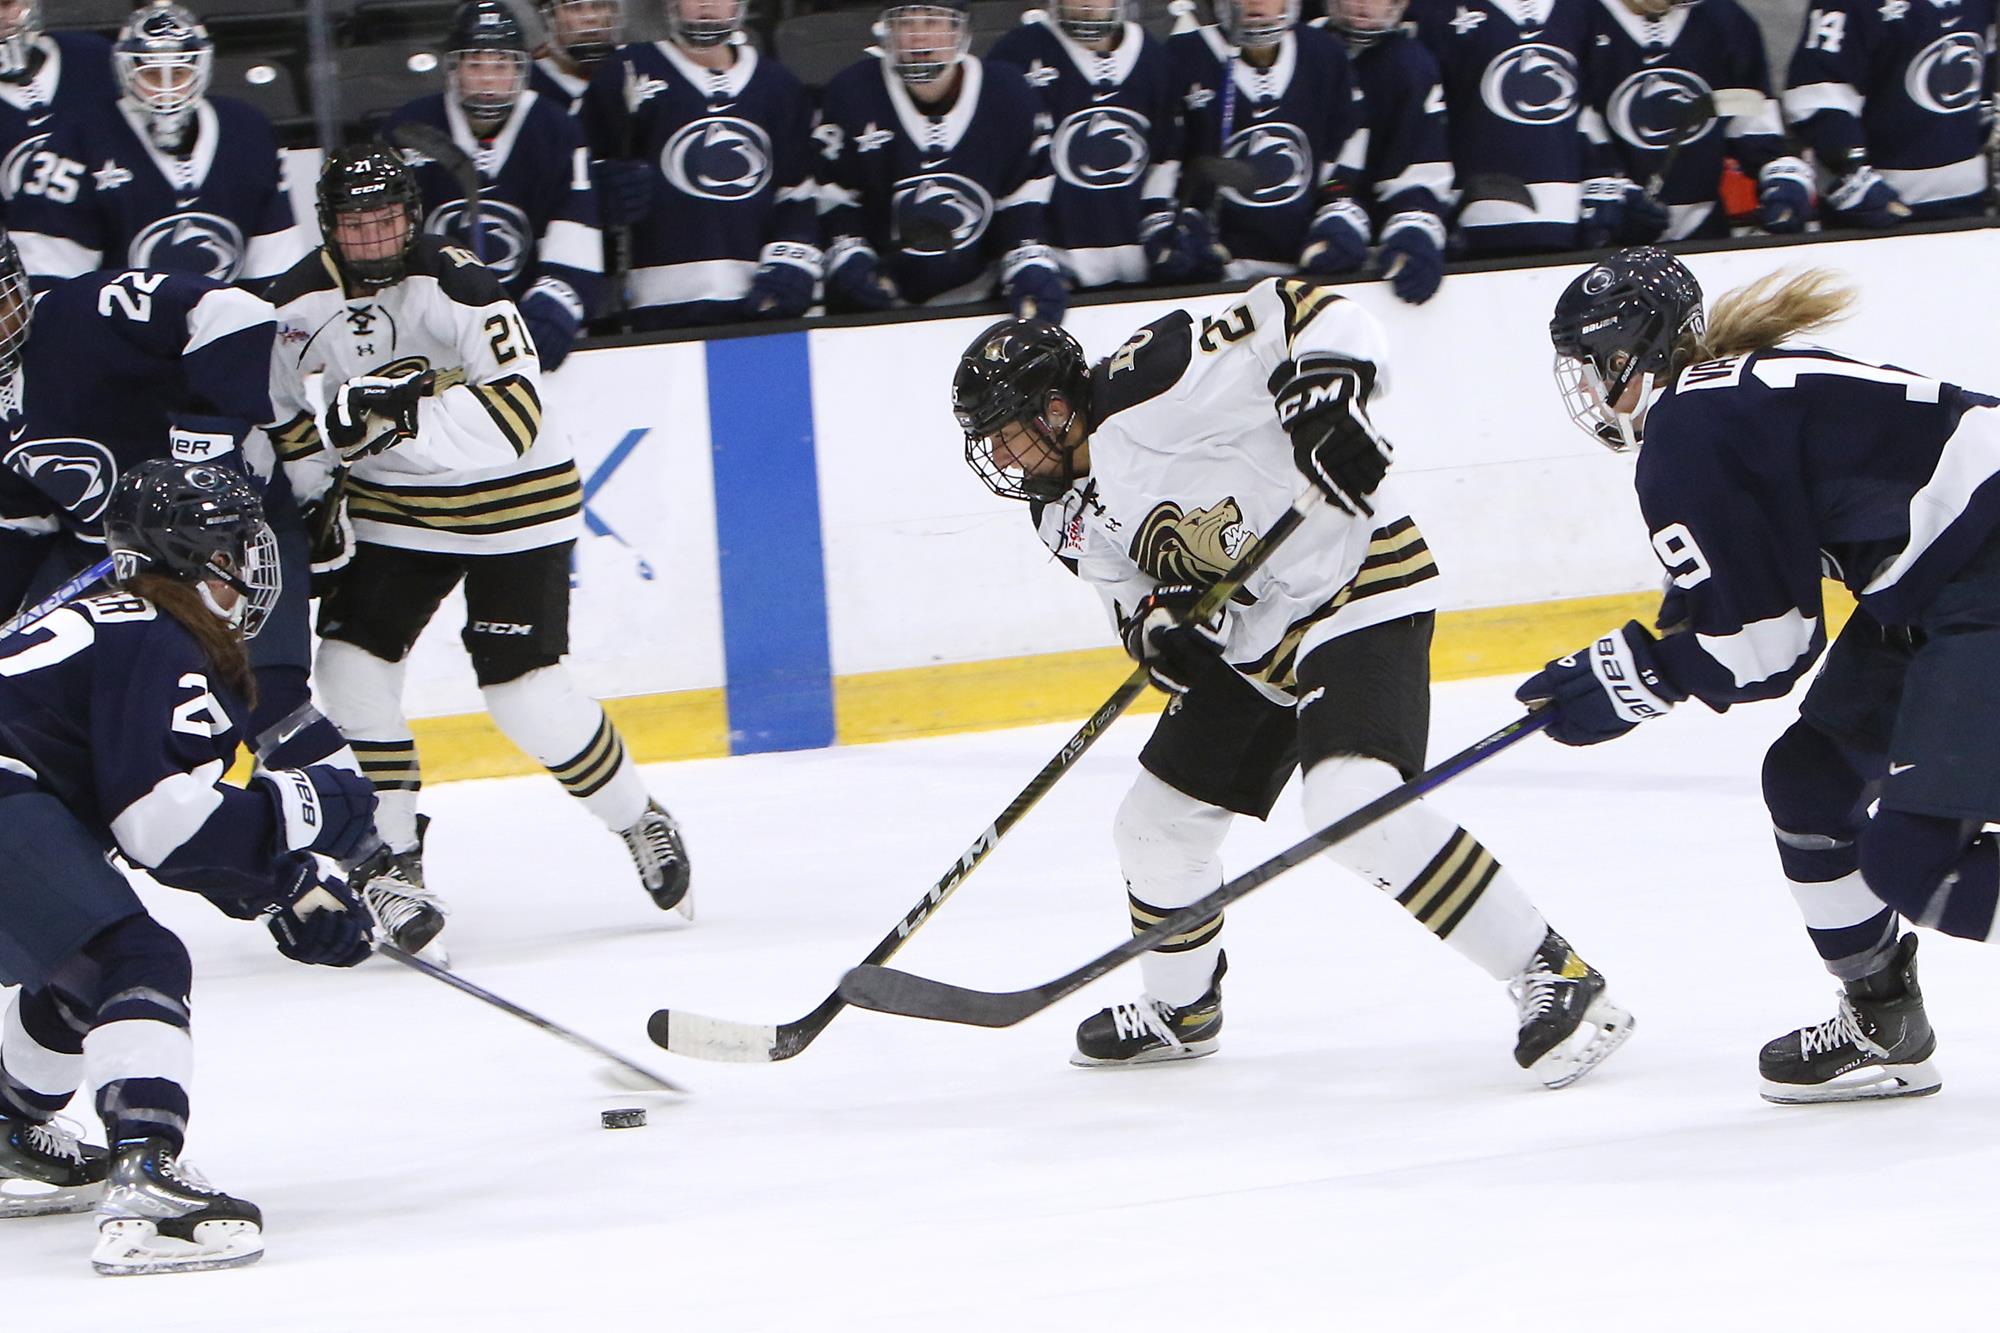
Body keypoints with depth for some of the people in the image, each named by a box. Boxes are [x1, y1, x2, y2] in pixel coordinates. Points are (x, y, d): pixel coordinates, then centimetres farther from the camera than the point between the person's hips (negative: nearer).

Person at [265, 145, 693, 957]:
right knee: (350, 669, -10)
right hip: (391, 509, 5)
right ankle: (392, 858, 3)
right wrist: (315, 494, 2)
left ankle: (639, 822, 13)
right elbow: (280, 411, 13)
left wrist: (410, 416, -43)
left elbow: (513, 417, -33)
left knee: (525, 693, -10)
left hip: (514, 506, -5)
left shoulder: (455, 287, -23)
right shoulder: (301, 302, -6)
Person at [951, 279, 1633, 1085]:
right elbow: (1131, 593, 13)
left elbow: (1297, 312, -24)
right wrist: (1154, 625, -10)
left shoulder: (1146, 389, -21)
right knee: (1156, 825, 14)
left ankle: (1554, 976, -23)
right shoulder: (1073, 518, 7)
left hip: (1356, 583, -10)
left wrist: (1326, 393, -41)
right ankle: (1179, 1011, 41)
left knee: (1356, 808, -28)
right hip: (1250, 643, 10)